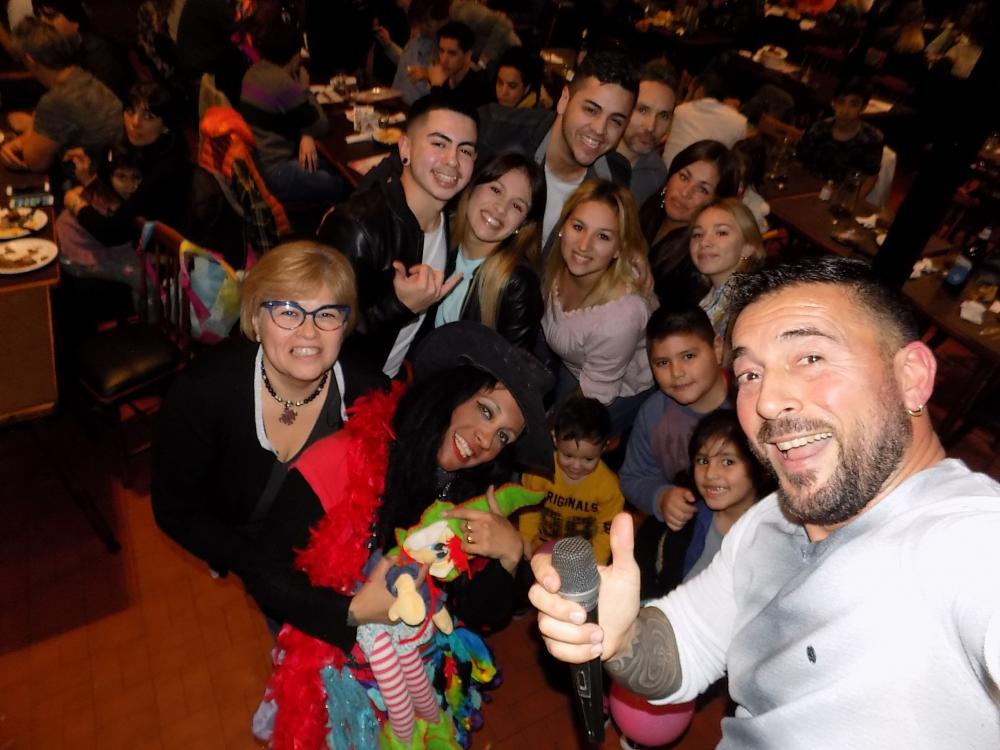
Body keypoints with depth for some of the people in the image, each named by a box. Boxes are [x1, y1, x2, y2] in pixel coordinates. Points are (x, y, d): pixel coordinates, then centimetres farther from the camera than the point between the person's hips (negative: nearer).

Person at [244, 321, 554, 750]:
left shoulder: (474, 495, -14)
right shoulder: (337, 466, -28)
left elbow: (480, 613, -9)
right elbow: (265, 580, -18)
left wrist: (510, 553, -26)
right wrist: (355, 611, -29)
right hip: (340, 673, -3)